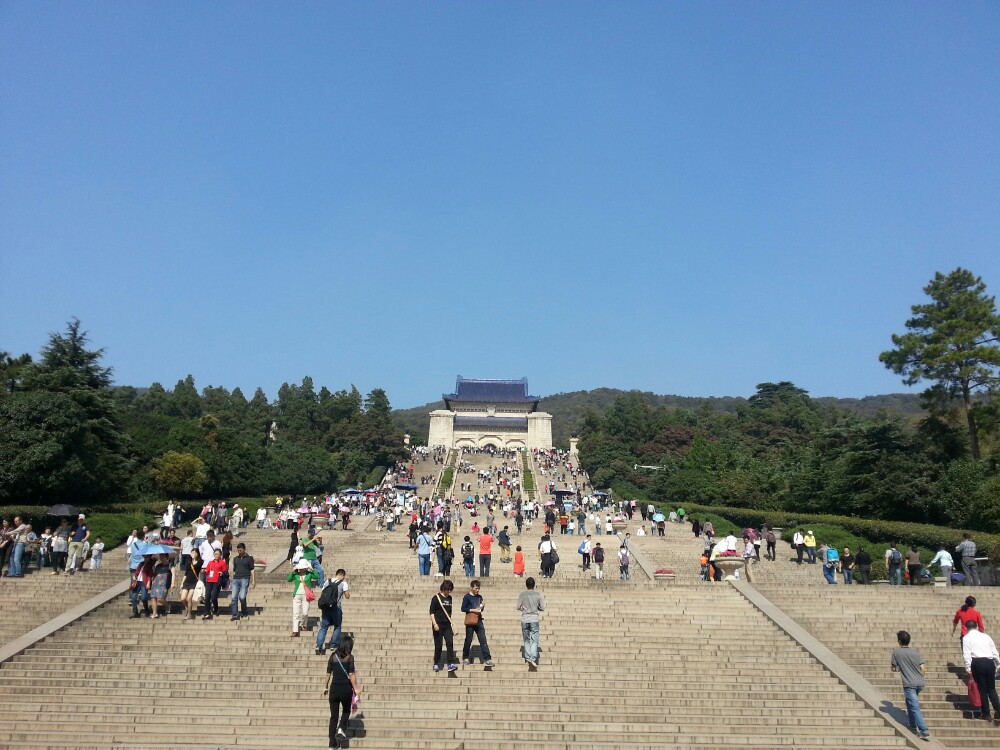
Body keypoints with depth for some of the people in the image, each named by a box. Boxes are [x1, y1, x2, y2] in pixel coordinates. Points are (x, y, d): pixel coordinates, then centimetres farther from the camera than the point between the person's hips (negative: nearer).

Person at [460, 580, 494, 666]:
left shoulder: (479, 597, 12)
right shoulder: (467, 597, -5)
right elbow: (463, 608, -10)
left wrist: (482, 606, -2)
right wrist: (473, 610, -17)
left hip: (479, 621, 5)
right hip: (470, 621, -5)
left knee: (483, 640, -1)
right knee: (468, 640, 4)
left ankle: (487, 659, -3)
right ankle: (465, 658, 20)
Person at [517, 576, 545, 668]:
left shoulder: (522, 594, -3)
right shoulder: (538, 595, -3)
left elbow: (518, 607, -1)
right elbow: (542, 608, 1)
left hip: (524, 619, 1)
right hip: (534, 619, -1)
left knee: (526, 640, 15)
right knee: (534, 640, 0)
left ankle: (528, 658, 15)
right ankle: (533, 658, -14)